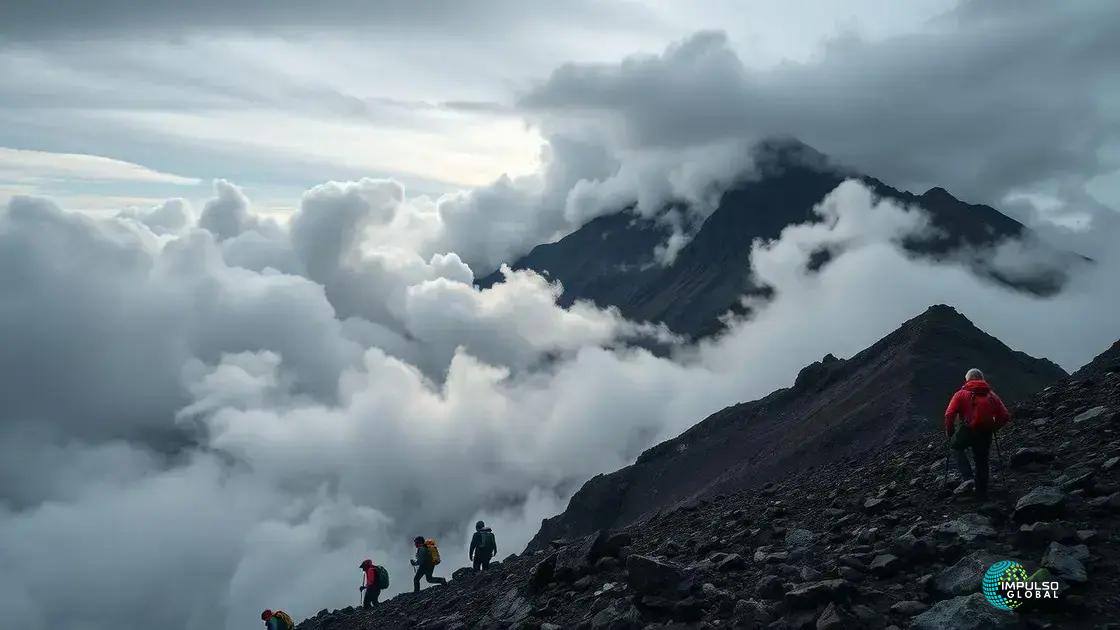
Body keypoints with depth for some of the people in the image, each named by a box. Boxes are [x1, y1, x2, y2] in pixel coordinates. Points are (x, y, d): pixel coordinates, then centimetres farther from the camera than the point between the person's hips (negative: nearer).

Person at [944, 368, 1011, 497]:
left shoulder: (961, 394, 3)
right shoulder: (991, 395, 13)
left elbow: (949, 414, -8)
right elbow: (1005, 416, 6)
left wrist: (949, 432, 5)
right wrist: (992, 428, 19)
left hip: (967, 431, -3)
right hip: (985, 435, 3)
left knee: (957, 446, 24)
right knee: (982, 461, 19)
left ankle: (968, 478, 5)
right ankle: (982, 493, 24)